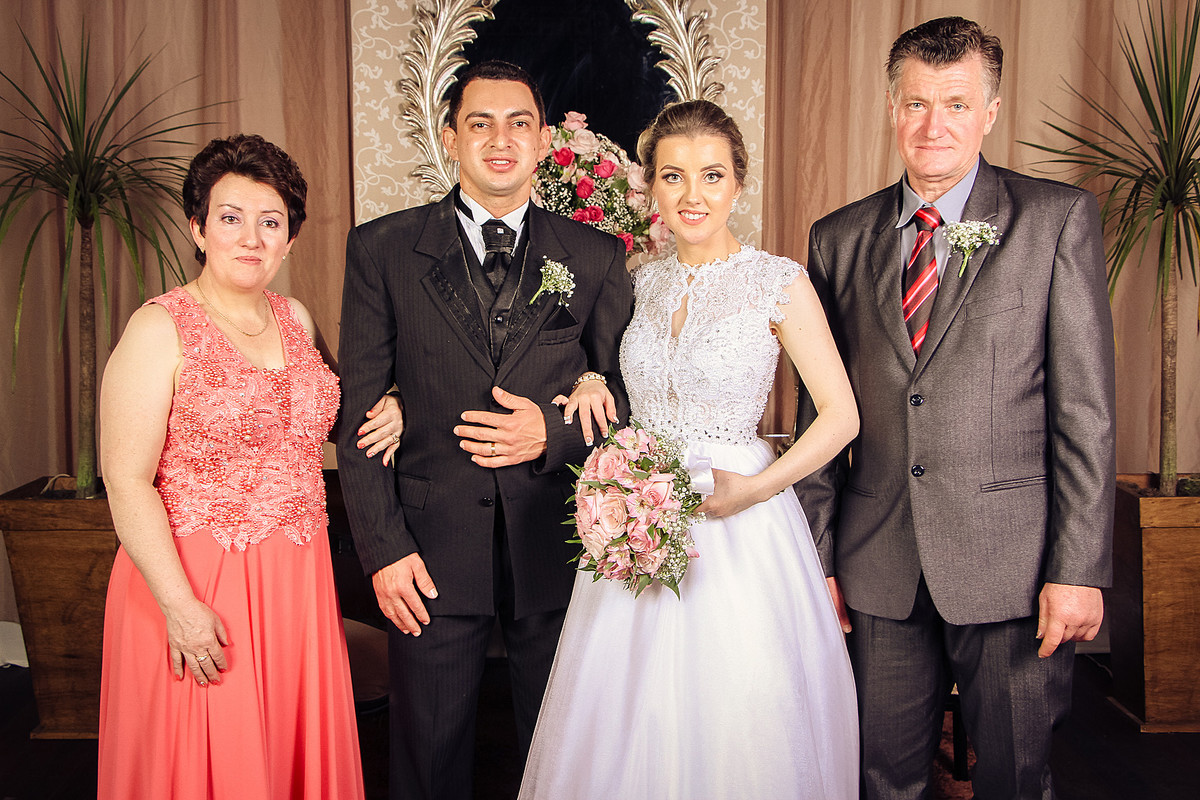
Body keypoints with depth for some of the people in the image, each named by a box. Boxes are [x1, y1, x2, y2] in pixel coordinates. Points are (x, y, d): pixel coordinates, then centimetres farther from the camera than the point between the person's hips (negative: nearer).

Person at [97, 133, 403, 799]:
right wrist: (180, 606, -19)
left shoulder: (295, 319, 8)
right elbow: (127, 481, -15)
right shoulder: (160, 328, -11)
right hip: (197, 584, -6)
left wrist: (383, 416, 3)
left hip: (298, 583, 6)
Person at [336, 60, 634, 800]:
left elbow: (625, 395, 5)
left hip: (558, 547, 1)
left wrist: (554, 432, -14)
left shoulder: (597, 257, 2)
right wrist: (383, 546, -7)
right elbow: (359, 409, -2)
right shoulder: (383, 249, 0)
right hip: (432, 551, 0)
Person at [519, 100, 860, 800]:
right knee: (635, 718, 12)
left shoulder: (779, 282, -8)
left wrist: (755, 488, -18)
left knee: (738, 723, 6)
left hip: (737, 527, -4)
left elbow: (841, 415, -7)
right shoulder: (644, 280, 7)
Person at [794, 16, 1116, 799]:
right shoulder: (839, 237, 7)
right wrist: (818, 555, 6)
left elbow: (1087, 408, -5)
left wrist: (1079, 569, -10)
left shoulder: (1059, 218, -1)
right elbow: (823, 410, 8)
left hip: (1013, 566, -2)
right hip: (882, 568, 3)